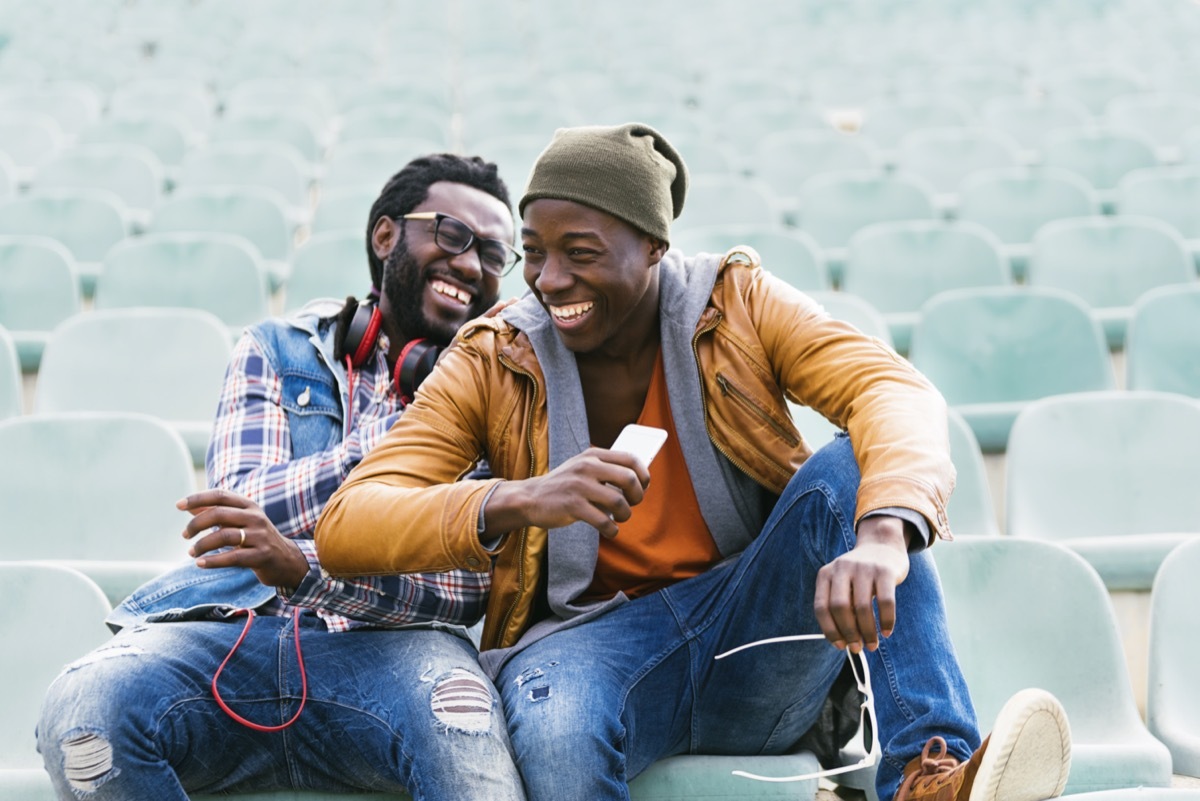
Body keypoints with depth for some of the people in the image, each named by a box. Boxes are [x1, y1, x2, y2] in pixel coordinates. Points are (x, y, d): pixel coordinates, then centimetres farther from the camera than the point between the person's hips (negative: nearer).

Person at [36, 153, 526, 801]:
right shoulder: (277, 350, 18)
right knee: (80, 713, -30)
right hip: (229, 625, 3)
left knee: (464, 732, -39)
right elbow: (242, 509, 3)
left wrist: (303, 568, -17)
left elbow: (472, 586, 0)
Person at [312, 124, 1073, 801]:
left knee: (852, 468, -24)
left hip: (760, 639, 2)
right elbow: (344, 526, -11)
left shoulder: (739, 303, -1)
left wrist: (883, 535, -42)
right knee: (556, 732, -38)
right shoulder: (492, 365, -1)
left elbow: (901, 394, -18)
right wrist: (514, 501, -30)